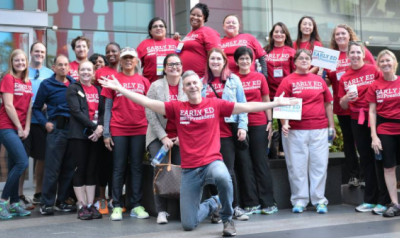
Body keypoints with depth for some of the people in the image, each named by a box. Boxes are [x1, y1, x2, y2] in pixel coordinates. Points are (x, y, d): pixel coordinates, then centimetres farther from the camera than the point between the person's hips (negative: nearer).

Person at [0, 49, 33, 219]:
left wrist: (26, 128, -1)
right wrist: (19, 127, -9)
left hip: (20, 129, 7)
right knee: (23, 162, -17)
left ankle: (14, 203, 14)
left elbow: (29, 106, 10)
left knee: (14, 165, 9)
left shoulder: (27, 82, 14)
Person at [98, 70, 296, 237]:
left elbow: (247, 107, 1)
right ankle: (212, 205, 36)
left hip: (212, 162, -1)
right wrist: (120, 89, -7)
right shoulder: (177, 108, 3)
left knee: (223, 178, -41)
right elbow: (148, 103, -1)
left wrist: (276, 103, -2)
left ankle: (227, 219, -10)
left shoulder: (215, 104, 2)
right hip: (189, 169, 2)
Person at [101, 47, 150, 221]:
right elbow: (108, 108, 4)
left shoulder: (144, 81, 8)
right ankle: (117, 206, 6)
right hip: (118, 130, -1)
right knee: (119, 168, 2)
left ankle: (137, 206, 9)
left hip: (139, 130, 1)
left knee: (137, 167, 4)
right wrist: (106, 133, -2)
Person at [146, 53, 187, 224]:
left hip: (182, 137, 1)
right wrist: (163, 137, -11)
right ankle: (161, 211, -4)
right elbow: (150, 114, -6)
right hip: (159, 137, -1)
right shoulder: (156, 86, -3)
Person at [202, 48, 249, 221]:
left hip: (228, 132, -2)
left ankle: (235, 207, 8)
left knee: (228, 170, -3)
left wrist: (242, 126, -7)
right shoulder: (202, 82, 11)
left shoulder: (233, 79, 6)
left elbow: (242, 104, 2)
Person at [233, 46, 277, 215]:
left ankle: (268, 203, 8)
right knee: (245, 163, 3)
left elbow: (266, 101, 10)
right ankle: (252, 203, 10)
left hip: (259, 125, 0)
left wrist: (270, 121, 3)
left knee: (261, 162, 3)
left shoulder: (259, 77, 4)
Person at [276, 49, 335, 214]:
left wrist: (331, 126, 13)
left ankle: (319, 200, 13)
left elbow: (328, 104, 16)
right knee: (297, 166, 2)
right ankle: (299, 200, 11)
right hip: (295, 131, -3)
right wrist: (284, 123, -17)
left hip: (319, 130, 3)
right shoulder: (288, 81, 3)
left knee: (319, 165, 4)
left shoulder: (319, 80, 13)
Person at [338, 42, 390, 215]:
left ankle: (384, 201, 3)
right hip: (357, 121, 4)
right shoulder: (344, 77, 8)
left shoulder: (373, 70, -3)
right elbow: (343, 105, 10)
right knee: (366, 159, 11)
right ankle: (370, 200, 18)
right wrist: (346, 98, -12)